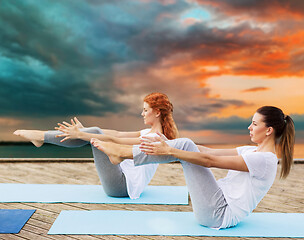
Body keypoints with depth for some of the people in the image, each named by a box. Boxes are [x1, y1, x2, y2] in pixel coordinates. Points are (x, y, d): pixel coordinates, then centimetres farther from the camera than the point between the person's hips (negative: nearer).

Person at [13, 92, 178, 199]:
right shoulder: (149, 132, 10)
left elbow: (113, 140, -23)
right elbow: (118, 134, 10)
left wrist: (80, 135, -23)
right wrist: (83, 130, 9)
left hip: (123, 186, -9)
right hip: (124, 177, 9)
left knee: (95, 134, -14)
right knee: (95, 132, 1)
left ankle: (42, 137, -4)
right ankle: (42, 137, 4)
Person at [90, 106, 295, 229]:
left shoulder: (264, 159, -17)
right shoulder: (253, 151, 11)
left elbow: (209, 161, -23)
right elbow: (212, 151, 9)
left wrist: (169, 151, -22)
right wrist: (169, 144, 5)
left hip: (220, 215, -8)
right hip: (221, 202, 8)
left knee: (184, 147, -17)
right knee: (185, 145, -5)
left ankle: (122, 153, -11)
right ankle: (122, 152, -5)